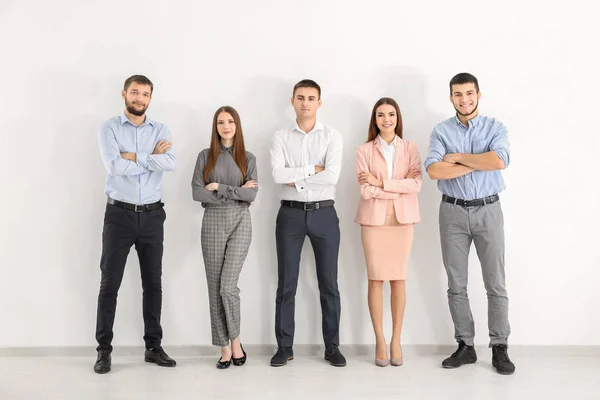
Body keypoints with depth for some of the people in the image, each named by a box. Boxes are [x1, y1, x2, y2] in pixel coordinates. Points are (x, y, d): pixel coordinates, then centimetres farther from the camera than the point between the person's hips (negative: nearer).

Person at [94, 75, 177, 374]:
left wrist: (134, 156, -16)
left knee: (153, 283, 8)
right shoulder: (109, 128, -1)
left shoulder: (161, 130, 6)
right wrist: (152, 156, -10)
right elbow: (115, 167, -18)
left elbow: (170, 163, -13)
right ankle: (104, 350, 12)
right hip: (119, 214, -2)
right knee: (110, 283, 1)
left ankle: (153, 347, 20)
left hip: (152, 215, 3)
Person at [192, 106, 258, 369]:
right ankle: (225, 346, 15)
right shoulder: (205, 156, 5)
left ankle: (235, 341, 10)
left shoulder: (248, 158, 6)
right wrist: (236, 193, -8)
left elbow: (252, 195, -6)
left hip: (240, 223, -1)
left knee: (228, 285, -11)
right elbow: (197, 193, -6)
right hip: (213, 223, 1)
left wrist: (219, 187, -10)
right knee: (215, 287, 4)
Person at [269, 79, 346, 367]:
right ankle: (284, 347, 18)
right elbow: (278, 175, -13)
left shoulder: (332, 136, 2)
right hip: (290, 214, 0)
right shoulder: (280, 137, 3)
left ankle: (332, 346, 20)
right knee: (286, 283, 6)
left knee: (329, 283, 7)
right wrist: (313, 169, -12)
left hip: (324, 214, 0)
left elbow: (332, 176, -13)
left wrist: (295, 179, -11)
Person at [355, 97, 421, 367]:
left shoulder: (410, 149, 6)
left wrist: (381, 183, -11)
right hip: (374, 218, -1)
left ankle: (396, 341, 13)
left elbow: (416, 184, -7)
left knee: (399, 278, 4)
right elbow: (365, 191, -7)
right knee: (376, 279, 0)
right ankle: (380, 341, 9)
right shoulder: (364, 151, 3)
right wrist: (399, 188, -10)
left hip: (403, 218, 1)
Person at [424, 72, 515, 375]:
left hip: (488, 210, -1)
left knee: (496, 284, 2)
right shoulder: (441, 131, 2)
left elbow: (499, 161, -19)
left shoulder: (495, 127, 1)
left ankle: (500, 348, 13)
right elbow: (433, 170, -14)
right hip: (453, 212, 1)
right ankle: (465, 346, 18)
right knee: (456, 284, 7)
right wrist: (479, 163, -13)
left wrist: (458, 157, -12)